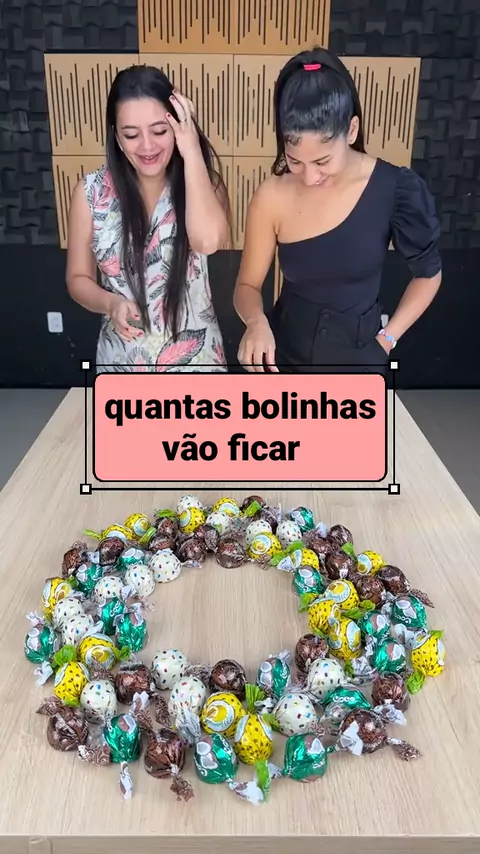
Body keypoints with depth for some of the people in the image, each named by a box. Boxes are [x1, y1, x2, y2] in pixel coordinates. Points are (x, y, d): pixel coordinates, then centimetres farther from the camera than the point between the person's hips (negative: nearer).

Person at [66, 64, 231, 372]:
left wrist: (192, 151, -22)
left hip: (194, 357, 0)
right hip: (122, 359, 1)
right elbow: (78, 278, 1)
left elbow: (208, 240, -29)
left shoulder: (199, 180, -8)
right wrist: (111, 303, -19)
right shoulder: (92, 191, -7)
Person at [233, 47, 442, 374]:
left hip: (358, 356, -1)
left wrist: (386, 339, -7)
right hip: (284, 353, 1)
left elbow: (428, 274, -2)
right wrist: (256, 321, -26)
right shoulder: (272, 197, -16)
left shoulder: (396, 189, -17)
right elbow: (248, 285, -5)